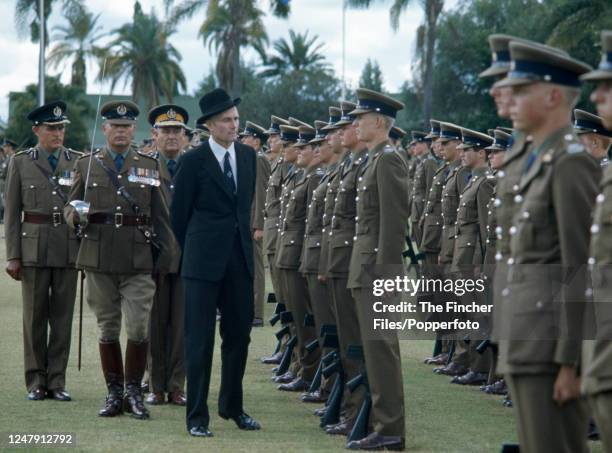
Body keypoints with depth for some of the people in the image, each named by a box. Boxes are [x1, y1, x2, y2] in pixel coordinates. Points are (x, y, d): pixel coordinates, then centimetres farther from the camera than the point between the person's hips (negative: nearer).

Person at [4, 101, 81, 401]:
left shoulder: (78, 161, 8)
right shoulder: (21, 163, 5)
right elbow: (12, 212, 4)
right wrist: (12, 255, -2)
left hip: (68, 248, 1)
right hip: (34, 248, -1)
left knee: (63, 316, 2)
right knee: (35, 316, 2)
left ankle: (57, 381, 9)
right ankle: (36, 382, 8)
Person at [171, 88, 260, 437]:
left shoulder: (248, 155, 9)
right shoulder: (194, 161, -7)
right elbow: (180, 213, 1)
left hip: (240, 259, 5)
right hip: (205, 263, -5)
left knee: (239, 336, 11)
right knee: (200, 339, -2)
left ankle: (233, 406, 25)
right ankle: (197, 416, 2)